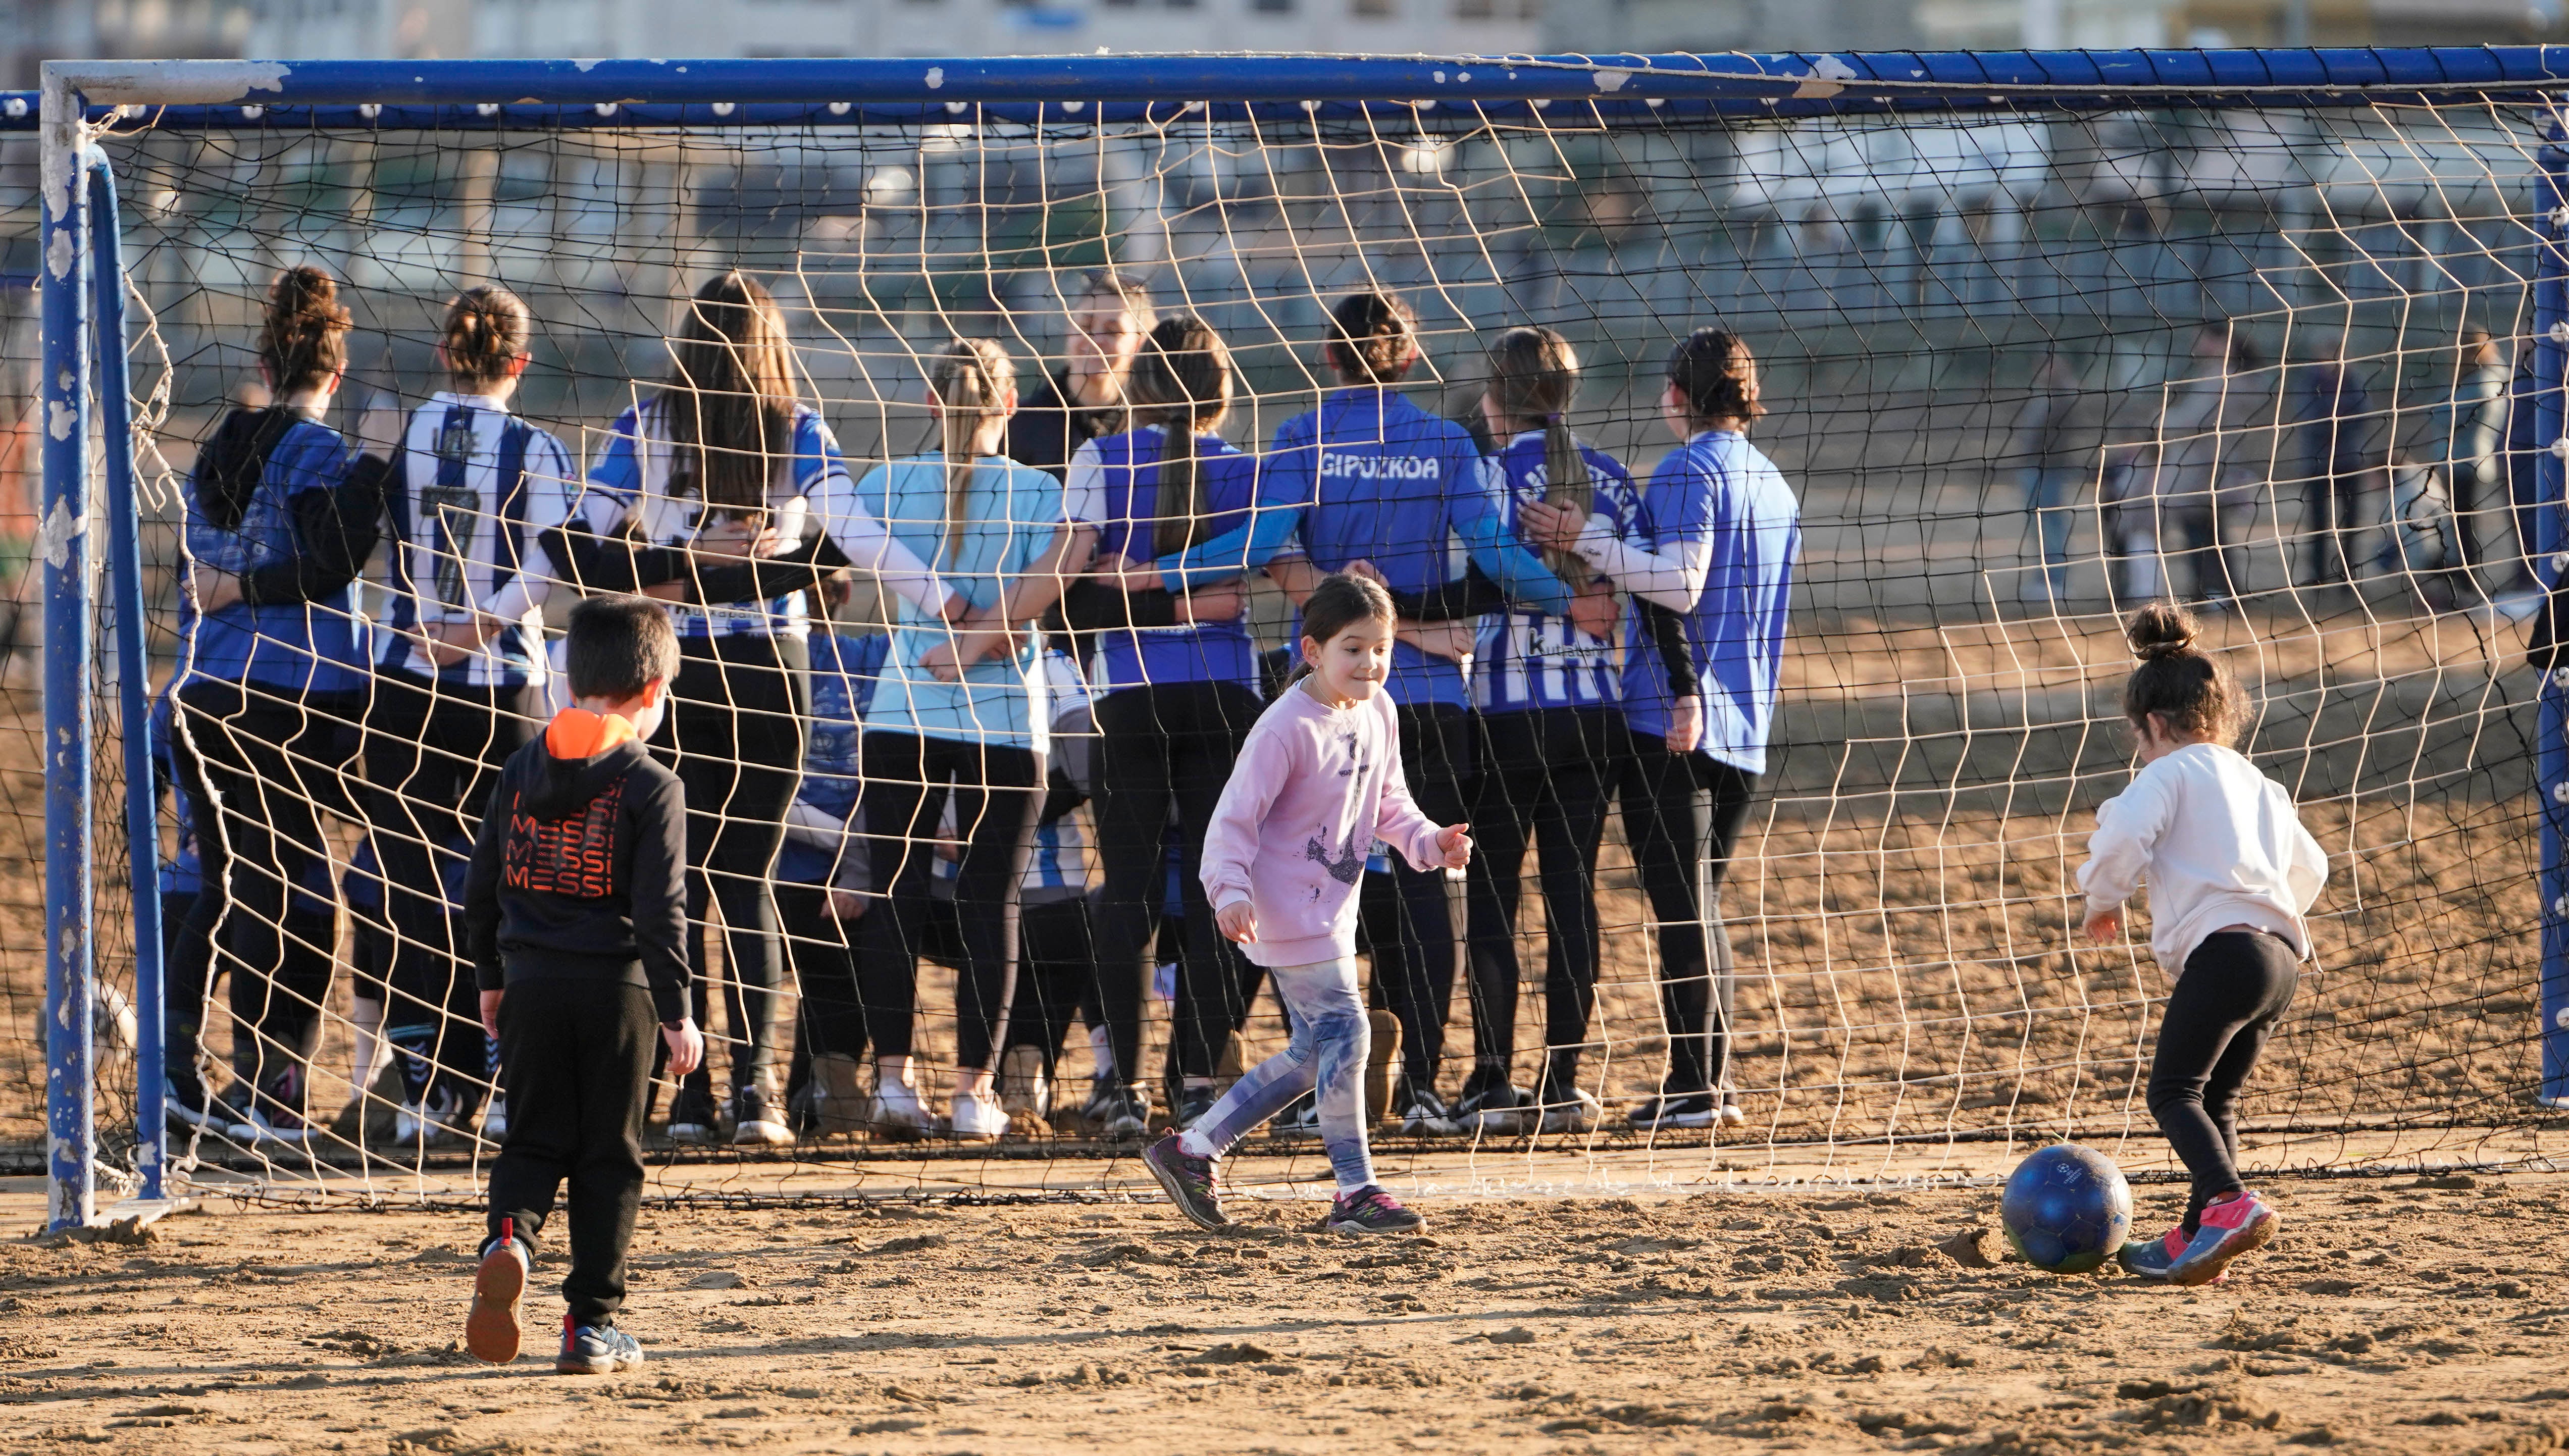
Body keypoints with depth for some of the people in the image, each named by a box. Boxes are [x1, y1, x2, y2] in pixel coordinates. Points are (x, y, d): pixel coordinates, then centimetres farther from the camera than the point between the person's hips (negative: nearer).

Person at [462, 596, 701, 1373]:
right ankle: (592, 1322, 6)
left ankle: (510, 1236, -19)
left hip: (532, 986, 3)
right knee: (608, 1156, 6)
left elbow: (481, 888, 10)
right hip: (616, 987, -3)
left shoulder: (521, 771, 6)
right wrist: (677, 1015, -5)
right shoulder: (650, 786, -8)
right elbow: (660, 910, -11)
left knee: (534, 1139, 12)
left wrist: (492, 978, 23)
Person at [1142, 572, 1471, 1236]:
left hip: (1331, 907, 9)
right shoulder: (1287, 729, -20)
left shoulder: (1378, 714, 5)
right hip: (1291, 911, -9)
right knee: (1343, 1033, -12)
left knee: (1313, 1051, 14)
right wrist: (1231, 891, -30)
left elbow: (1388, 802, 18)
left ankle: (1192, 1151, 23)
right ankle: (1355, 1193, -6)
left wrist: (1429, 840, 1)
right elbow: (1236, 817, -18)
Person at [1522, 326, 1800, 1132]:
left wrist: (1588, 539, -17)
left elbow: (1681, 583, -21)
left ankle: (1694, 1087, -8)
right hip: (1743, 728, 8)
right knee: (1702, 906, 15)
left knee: (1681, 907, -6)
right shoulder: (1775, 485, 17)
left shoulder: (1689, 471, -9)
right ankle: (1713, 1081, 15)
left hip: (1671, 724, -8)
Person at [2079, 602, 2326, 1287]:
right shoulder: (2261, 787, 28)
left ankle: (2229, 1204, -33)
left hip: (2223, 946, -8)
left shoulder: (2170, 773, 4)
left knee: (2173, 1089, -12)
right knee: (2215, 1098, 16)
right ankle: (2194, 1241, 15)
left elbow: (2124, 838, -12)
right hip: (2283, 952, 8)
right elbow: (2309, 866, 36)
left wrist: (2104, 899, 6)